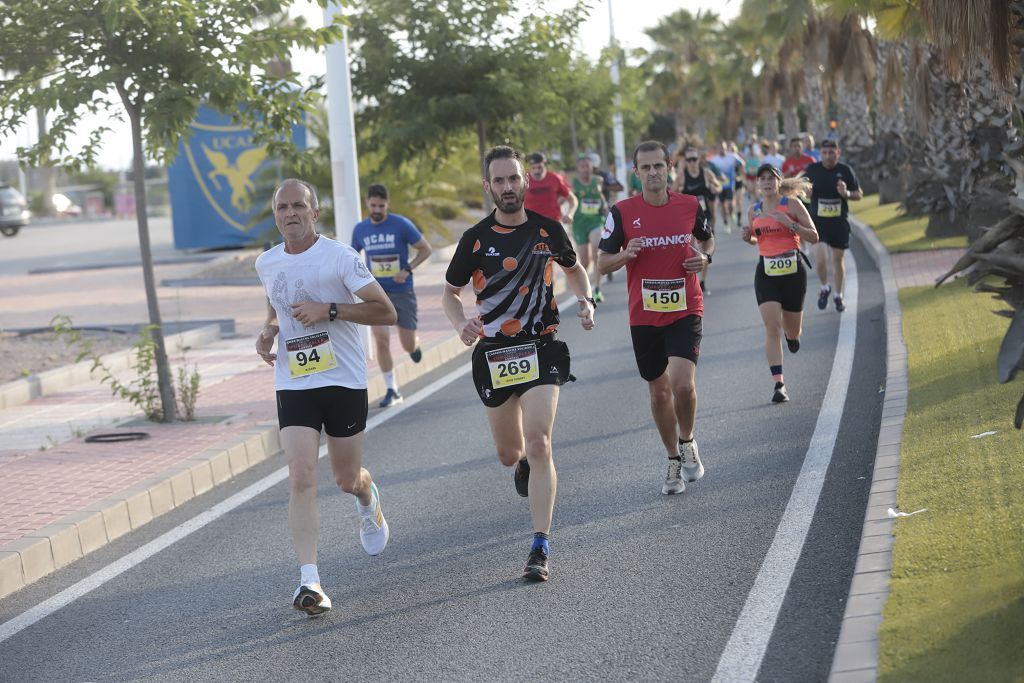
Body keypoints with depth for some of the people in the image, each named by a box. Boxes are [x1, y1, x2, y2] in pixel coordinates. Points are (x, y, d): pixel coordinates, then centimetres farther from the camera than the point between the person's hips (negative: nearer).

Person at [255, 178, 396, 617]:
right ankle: (309, 580, -17)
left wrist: (329, 310, -21)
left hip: (345, 382, -2)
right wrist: (268, 330, 6)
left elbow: (386, 313, -11)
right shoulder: (267, 264, 6)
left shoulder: (340, 257, -9)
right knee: (301, 478, -14)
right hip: (293, 384, 2)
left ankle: (368, 502, 50)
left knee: (347, 479, 11)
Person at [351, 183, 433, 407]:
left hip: (402, 292, -2)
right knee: (381, 341, -13)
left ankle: (415, 345, 42)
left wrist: (407, 269, -16)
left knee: (408, 345, 2)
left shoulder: (401, 225, -9)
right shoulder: (360, 229, 2)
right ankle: (392, 391, -3)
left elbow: (426, 249, -3)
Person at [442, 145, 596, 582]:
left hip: (541, 349, -1)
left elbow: (573, 268, 20)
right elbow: (451, 291, 8)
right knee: (509, 454, 13)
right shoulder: (476, 239, -4)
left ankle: (540, 550, -16)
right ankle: (524, 462, 54)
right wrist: (461, 324, -13)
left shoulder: (548, 230, 0)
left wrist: (586, 301, 0)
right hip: (493, 354, 1)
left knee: (538, 443, -18)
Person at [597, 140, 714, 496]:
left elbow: (708, 238, 20)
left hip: (685, 311, -1)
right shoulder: (622, 212, -3)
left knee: (682, 383, -19)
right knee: (659, 392, 10)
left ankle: (687, 442, 9)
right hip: (644, 316, 1)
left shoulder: (690, 206, 0)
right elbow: (602, 263, 2)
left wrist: (705, 257, -2)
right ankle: (674, 461, 28)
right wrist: (626, 254, -19)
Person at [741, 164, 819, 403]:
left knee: (792, 331, 10)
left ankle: (791, 333, 49)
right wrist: (748, 237, 0)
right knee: (772, 329, -13)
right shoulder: (754, 211, 7)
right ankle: (779, 384, -13)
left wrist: (789, 223, -19)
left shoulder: (792, 204, -4)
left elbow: (813, 237, -6)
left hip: (792, 270, -1)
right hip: (766, 273, 1)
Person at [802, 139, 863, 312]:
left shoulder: (845, 171, -3)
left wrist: (847, 194, -16)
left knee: (838, 259, 9)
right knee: (821, 258, -15)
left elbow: (859, 194, 5)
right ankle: (824, 288, 13)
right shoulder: (812, 169, -1)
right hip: (818, 220, -1)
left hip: (839, 222, 1)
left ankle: (838, 296, 25)